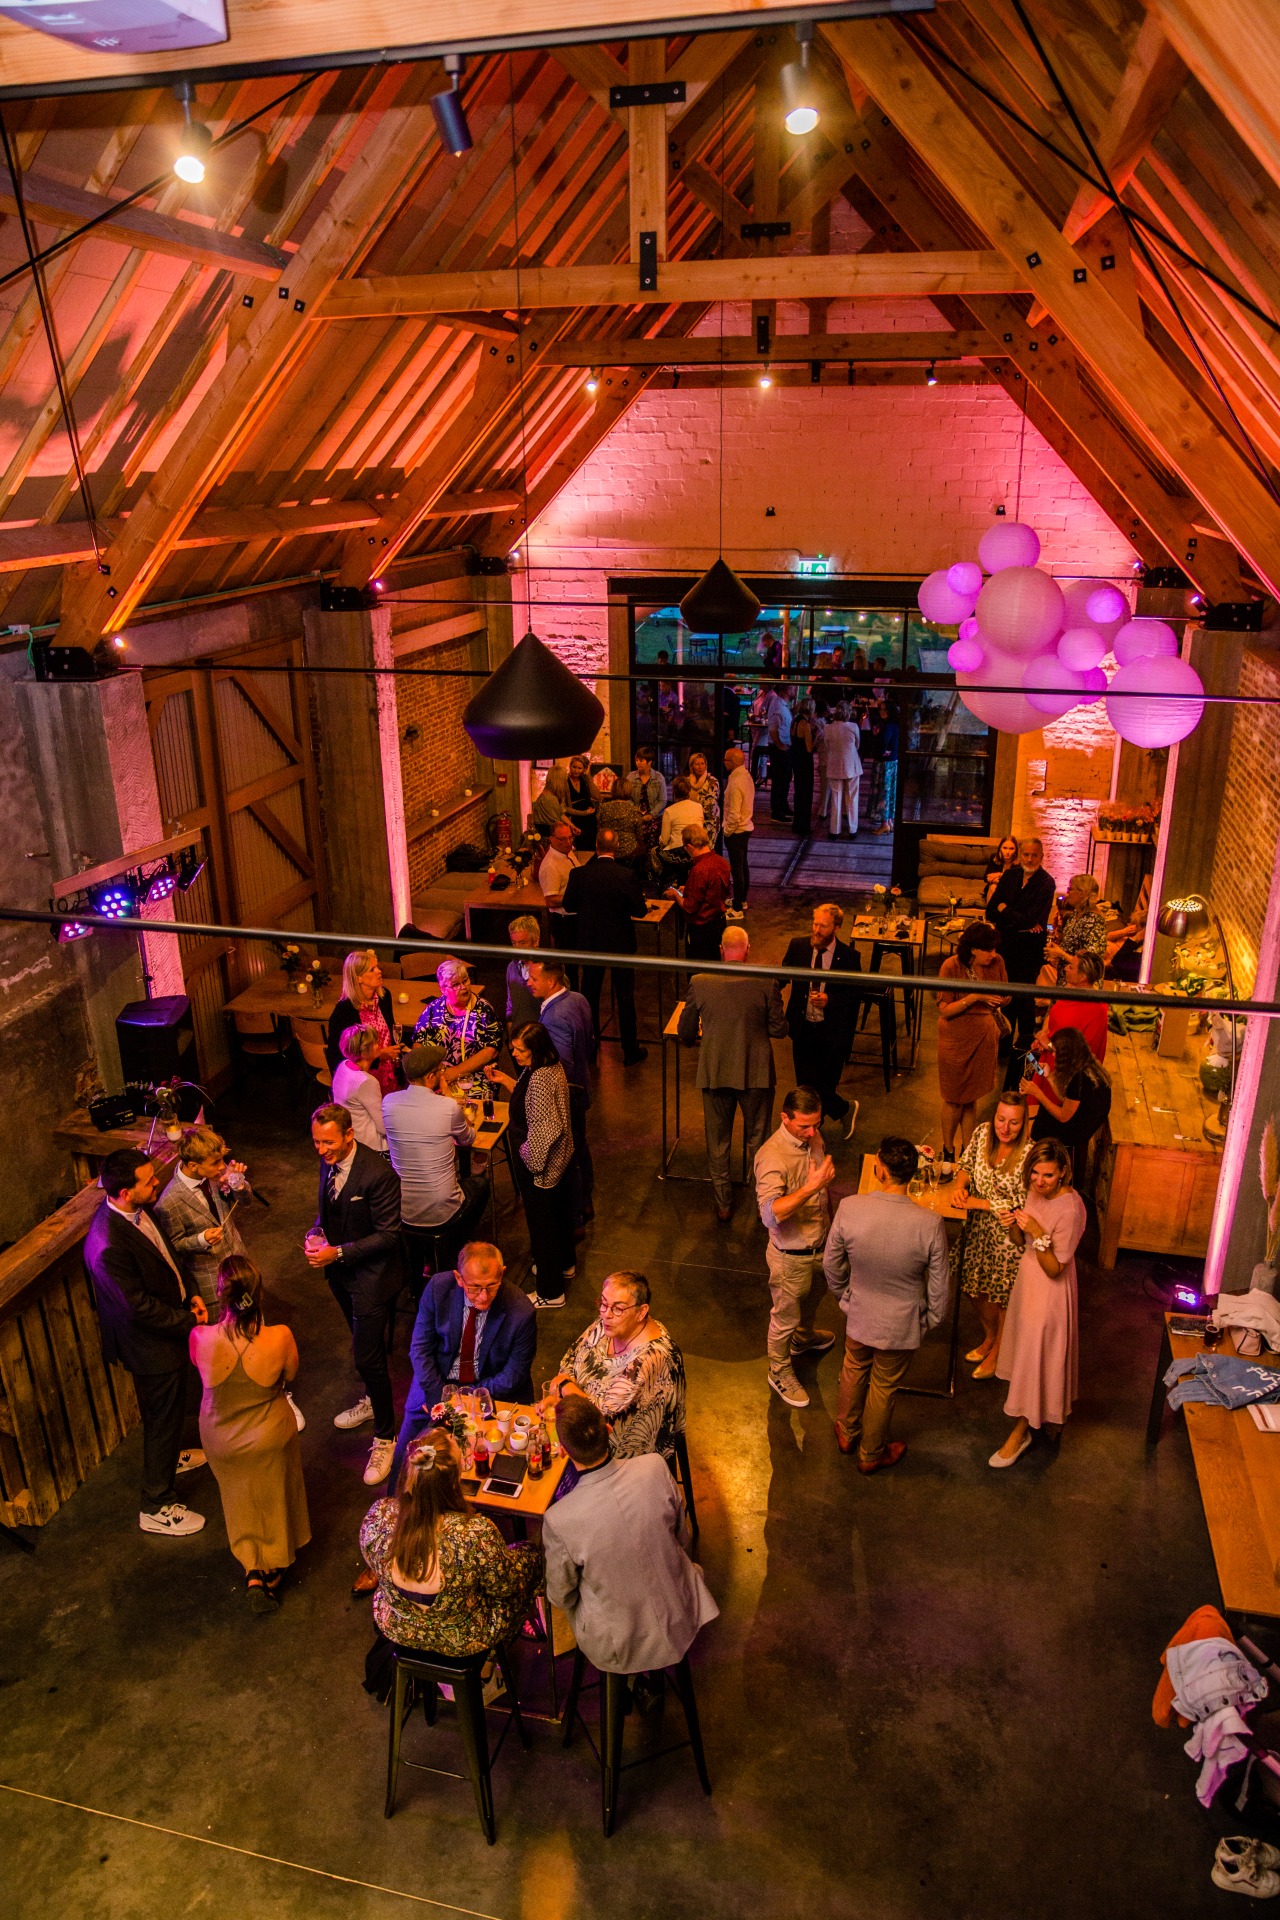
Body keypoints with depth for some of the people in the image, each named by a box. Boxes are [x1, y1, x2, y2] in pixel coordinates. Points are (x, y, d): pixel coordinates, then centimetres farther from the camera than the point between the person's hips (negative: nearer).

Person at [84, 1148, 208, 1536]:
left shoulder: (138, 1210, -11)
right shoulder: (108, 1246, -38)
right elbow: (140, 1307, -29)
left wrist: (190, 1295, 1)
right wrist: (189, 1322, -18)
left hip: (171, 1325, 9)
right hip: (151, 1344, -9)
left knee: (171, 1409, 32)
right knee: (161, 1419, 11)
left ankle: (171, 1456, 58)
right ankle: (157, 1507, 31)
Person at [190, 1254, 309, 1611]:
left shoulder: (201, 1338, -31)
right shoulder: (279, 1338, -33)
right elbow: (289, 1378, -11)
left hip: (221, 1440, 1)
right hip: (269, 1436, -1)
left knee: (241, 1501, 31)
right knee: (273, 1499, 28)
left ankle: (252, 1569, 28)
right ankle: (273, 1572, 46)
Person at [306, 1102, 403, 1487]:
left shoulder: (379, 1174, -29)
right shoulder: (328, 1163, -5)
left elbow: (388, 1235, -23)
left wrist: (338, 1252, -27)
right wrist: (316, 1233, -10)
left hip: (372, 1275, -7)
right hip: (340, 1271, 8)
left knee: (367, 1356, -3)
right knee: (364, 1344, 26)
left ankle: (385, 1436, 15)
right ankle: (373, 1400, 50)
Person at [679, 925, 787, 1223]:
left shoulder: (700, 982, -12)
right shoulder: (765, 982, -14)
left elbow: (685, 1033, -2)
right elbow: (779, 1029, -7)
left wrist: (695, 1041, 21)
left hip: (715, 1072, 0)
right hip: (756, 1073, 0)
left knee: (717, 1142, 17)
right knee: (757, 1140, 18)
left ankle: (723, 1206, 29)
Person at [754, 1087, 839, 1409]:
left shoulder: (813, 1138, -7)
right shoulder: (771, 1156, -32)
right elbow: (770, 1214, -42)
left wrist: (830, 1222, 20)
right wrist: (810, 1188, -49)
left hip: (819, 1245, 7)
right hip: (791, 1255, -7)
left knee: (812, 1299, 32)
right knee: (785, 1317, 14)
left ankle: (804, 1337, 60)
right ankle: (780, 1373, 37)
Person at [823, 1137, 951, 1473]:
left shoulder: (849, 1209, -27)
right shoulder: (929, 1224, -30)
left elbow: (831, 1264, -10)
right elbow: (940, 1285, -16)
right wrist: (930, 1319, 4)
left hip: (858, 1315, 1)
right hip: (901, 1325, -1)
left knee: (854, 1372, 30)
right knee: (884, 1388, 23)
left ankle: (847, 1433, 55)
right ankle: (871, 1454, 47)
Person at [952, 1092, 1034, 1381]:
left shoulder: (1028, 1155, -27)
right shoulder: (982, 1133, -11)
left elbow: (1019, 1205, -24)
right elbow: (966, 1164, 5)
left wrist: (976, 1203, -21)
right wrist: (960, 1187, -15)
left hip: (1009, 1235, -6)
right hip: (979, 1227, 6)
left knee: (1003, 1295, 13)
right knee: (974, 1286, 21)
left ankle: (997, 1352, 37)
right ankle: (989, 1336, 48)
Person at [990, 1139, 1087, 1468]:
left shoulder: (1070, 1210, -30)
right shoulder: (1035, 1191, -7)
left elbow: (1054, 1269, -24)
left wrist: (1038, 1234, -37)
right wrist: (1014, 1225, -16)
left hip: (1050, 1289, -8)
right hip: (1028, 1278, 8)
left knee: (1035, 1357, 5)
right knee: (1025, 1343, 25)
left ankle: (1022, 1431, 22)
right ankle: (1039, 1411, 49)